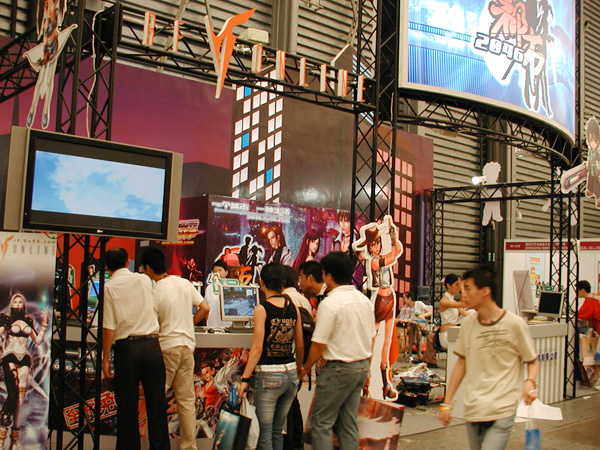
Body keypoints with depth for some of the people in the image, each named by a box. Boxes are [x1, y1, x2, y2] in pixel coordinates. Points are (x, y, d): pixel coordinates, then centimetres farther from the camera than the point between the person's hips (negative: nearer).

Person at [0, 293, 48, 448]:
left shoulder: (28, 321, 17)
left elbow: (38, 340, 17)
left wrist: (44, 324, 13)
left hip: (24, 359, 3)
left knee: (21, 394, -6)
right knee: (13, 393, -19)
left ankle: (15, 437, -2)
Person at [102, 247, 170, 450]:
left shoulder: (109, 288, -3)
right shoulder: (144, 280, 6)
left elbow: (109, 328, -7)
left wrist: (105, 358, 0)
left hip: (126, 347, -2)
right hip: (151, 344, 2)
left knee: (127, 405, 8)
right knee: (156, 403, 7)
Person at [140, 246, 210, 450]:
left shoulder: (154, 293, -12)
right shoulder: (185, 283, 4)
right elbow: (205, 308, 6)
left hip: (166, 348, -5)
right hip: (187, 346, 5)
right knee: (187, 400, 10)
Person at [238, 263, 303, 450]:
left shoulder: (262, 309, -11)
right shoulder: (293, 308, 3)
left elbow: (257, 348, -14)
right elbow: (300, 346, 9)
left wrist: (244, 379, -8)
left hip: (268, 375, -5)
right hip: (290, 374, 5)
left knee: (265, 433, 5)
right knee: (278, 431, 16)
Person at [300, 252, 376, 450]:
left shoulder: (329, 303, -17)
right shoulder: (364, 300, 5)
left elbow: (319, 345, -16)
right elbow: (371, 337, 12)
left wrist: (306, 368, -1)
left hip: (339, 369, -8)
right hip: (362, 366, 8)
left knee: (321, 422, 2)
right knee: (349, 423, 13)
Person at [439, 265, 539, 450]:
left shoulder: (514, 324, -8)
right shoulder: (468, 324, 5)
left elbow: (532, 361, 4)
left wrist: (530, 382, -17)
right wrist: (447, 403, 12)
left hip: (502, 410, -5)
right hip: (472, 410, 5)